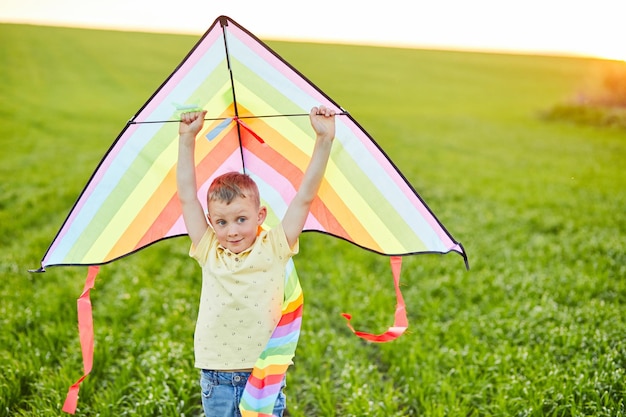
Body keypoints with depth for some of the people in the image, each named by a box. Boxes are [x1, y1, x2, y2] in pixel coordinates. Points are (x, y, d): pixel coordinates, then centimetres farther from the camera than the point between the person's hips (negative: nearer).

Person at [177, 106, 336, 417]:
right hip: (216, 380, 2)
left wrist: (324, 140, -15)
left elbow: (305, 197, -10)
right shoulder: (209, 253, -3)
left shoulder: (273, 249, -7)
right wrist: (187, 138, -1)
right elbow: (187, 196, -2)